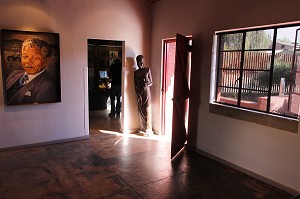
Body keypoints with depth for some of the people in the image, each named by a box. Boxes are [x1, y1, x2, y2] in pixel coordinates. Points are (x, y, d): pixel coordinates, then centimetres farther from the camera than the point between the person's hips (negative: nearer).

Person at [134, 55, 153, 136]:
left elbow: (151, 83, 0)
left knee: (147, 110, -5)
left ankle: (148, 129, 2)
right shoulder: (136, 72, 9)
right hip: (139, 93, 4)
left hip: (147, 92, -3)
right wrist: (138, 94, -5)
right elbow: (135, 85, 7)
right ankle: (143, 128, 18)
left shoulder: (148, 70, 0)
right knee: (140, 111, 6)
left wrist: (146, 85, -22)